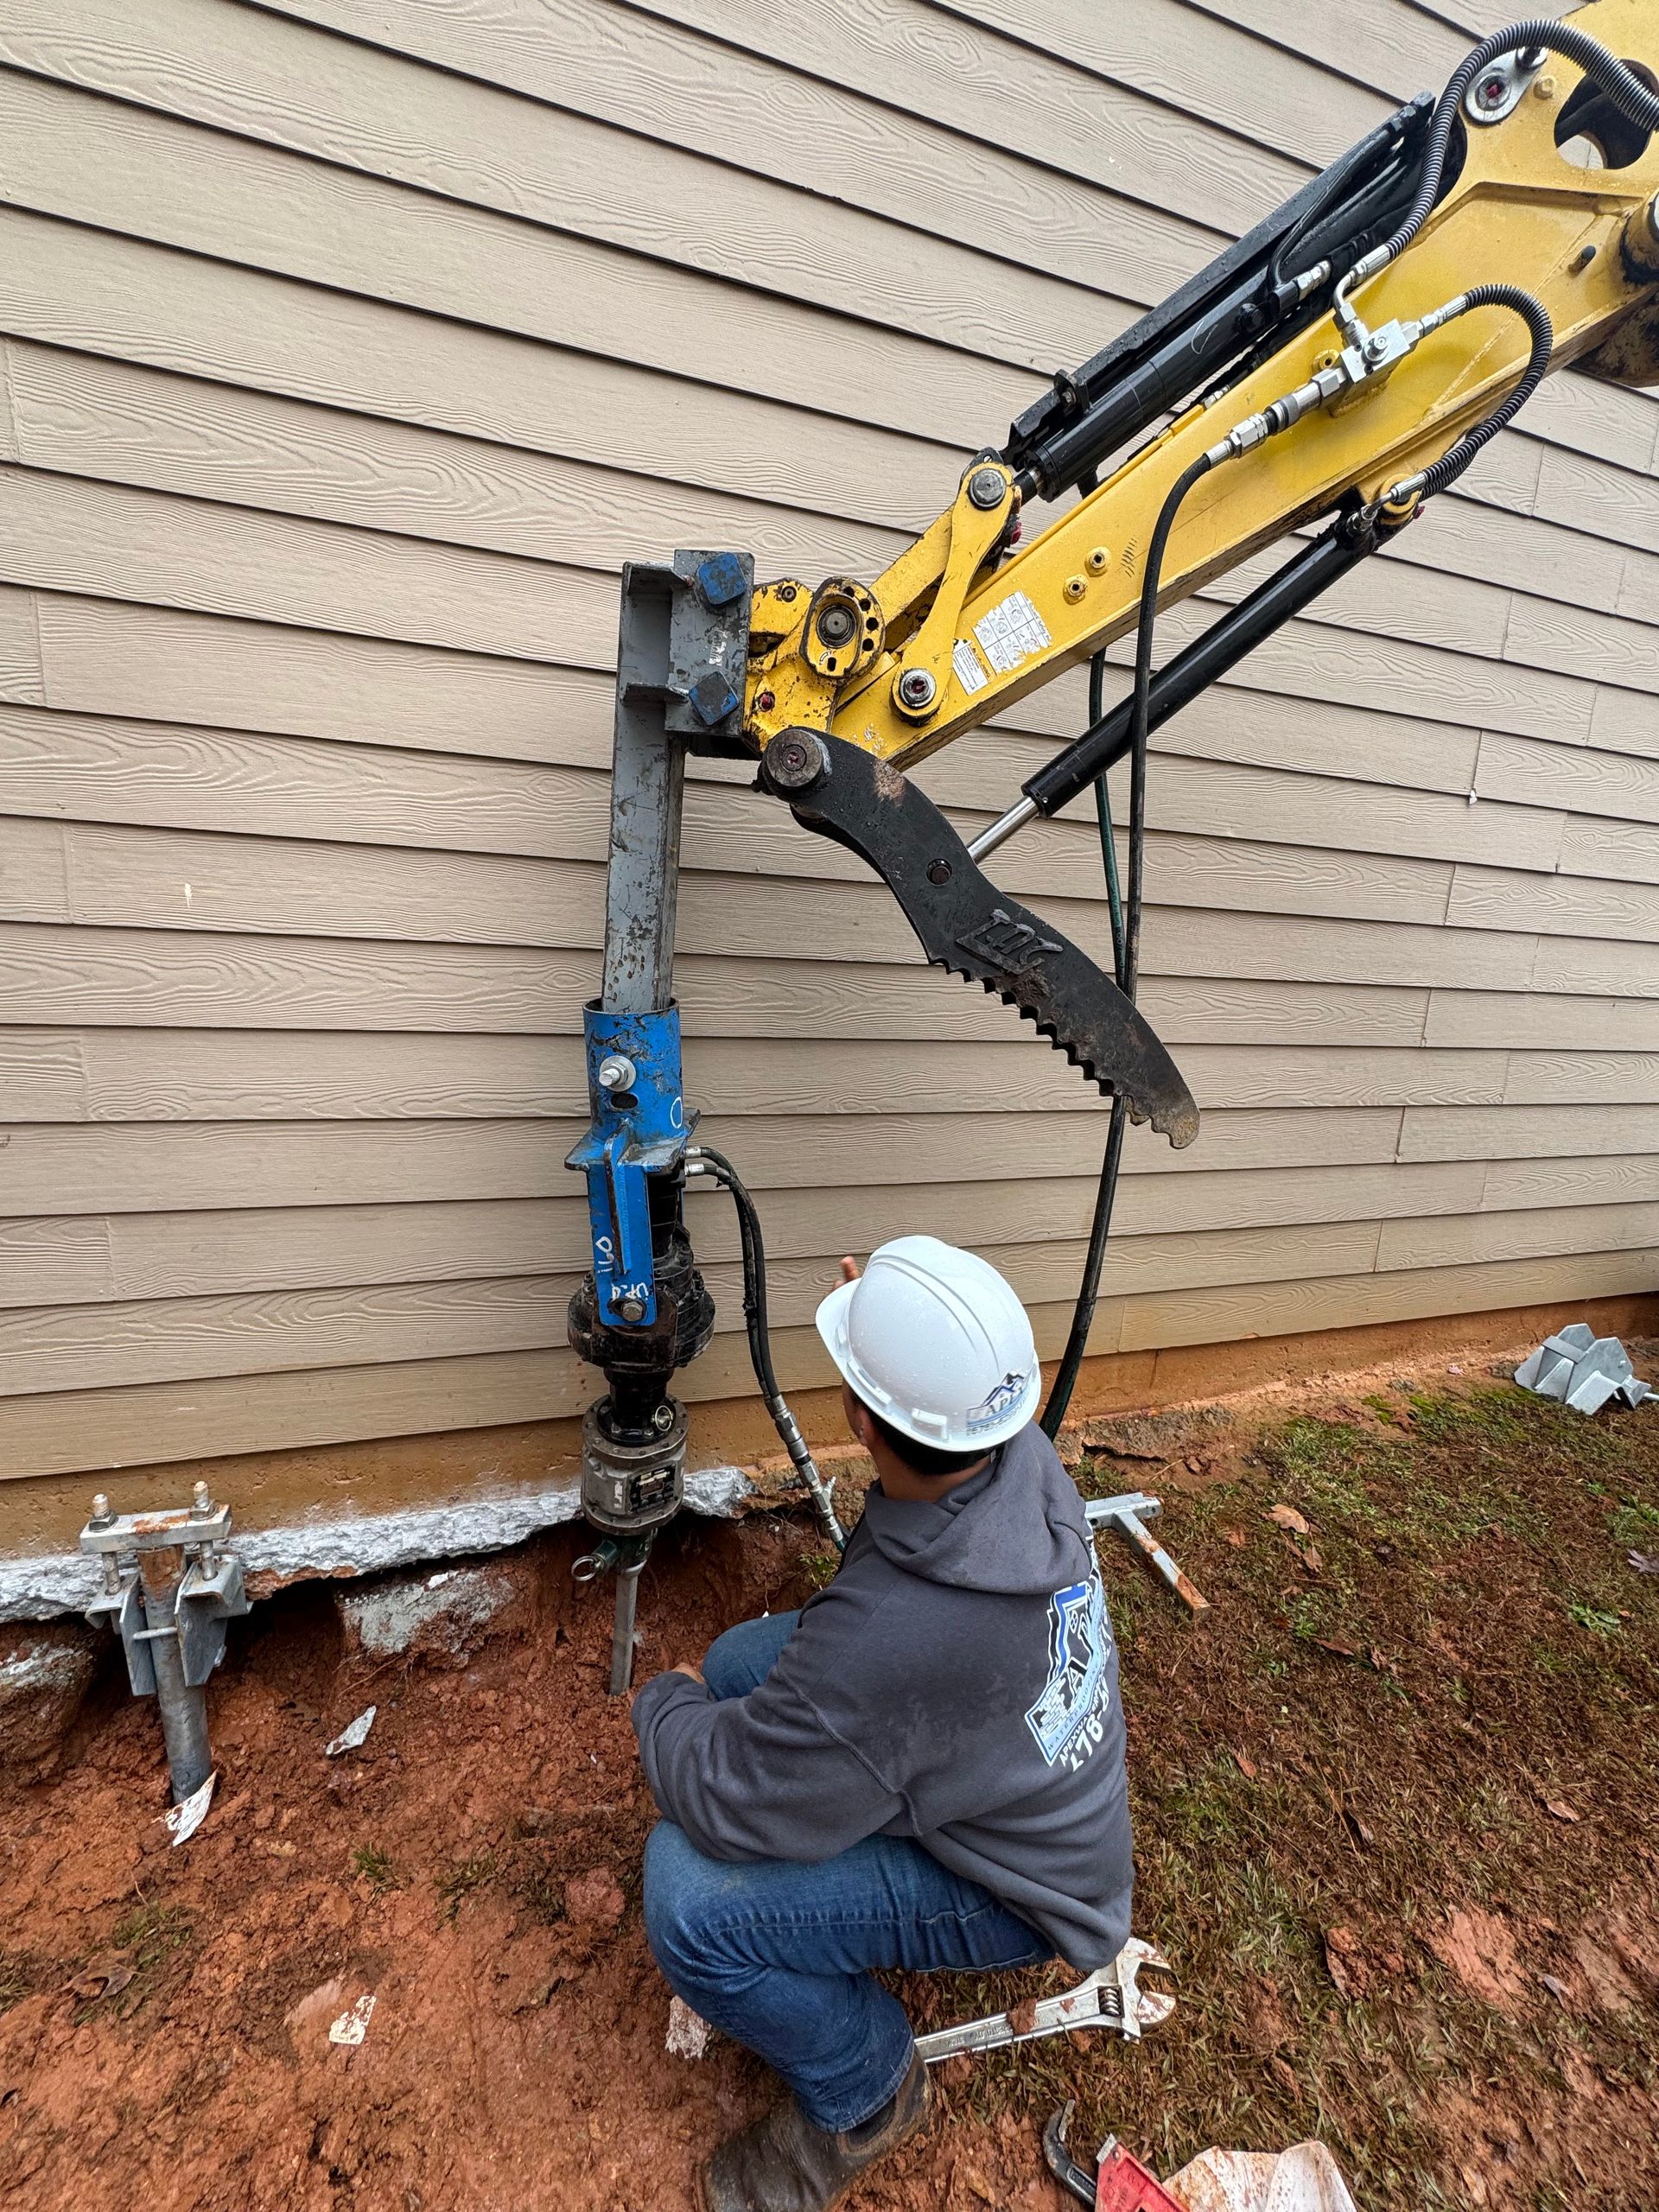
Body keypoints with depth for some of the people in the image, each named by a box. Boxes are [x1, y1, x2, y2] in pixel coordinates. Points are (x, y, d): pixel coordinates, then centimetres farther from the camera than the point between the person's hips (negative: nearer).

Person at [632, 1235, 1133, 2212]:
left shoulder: (887, 1639, -42)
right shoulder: (1028, 1456, -22)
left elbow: (717, 1800, -26)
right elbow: (959, 1402, 6)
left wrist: (666, 1703, -7)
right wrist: (905, 1320, 8)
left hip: (1021, 1889, -7)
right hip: (1043, 1792, 7)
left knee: (688, 1892, -18)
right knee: (741, 1660, 4)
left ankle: (863, 2093, 9)